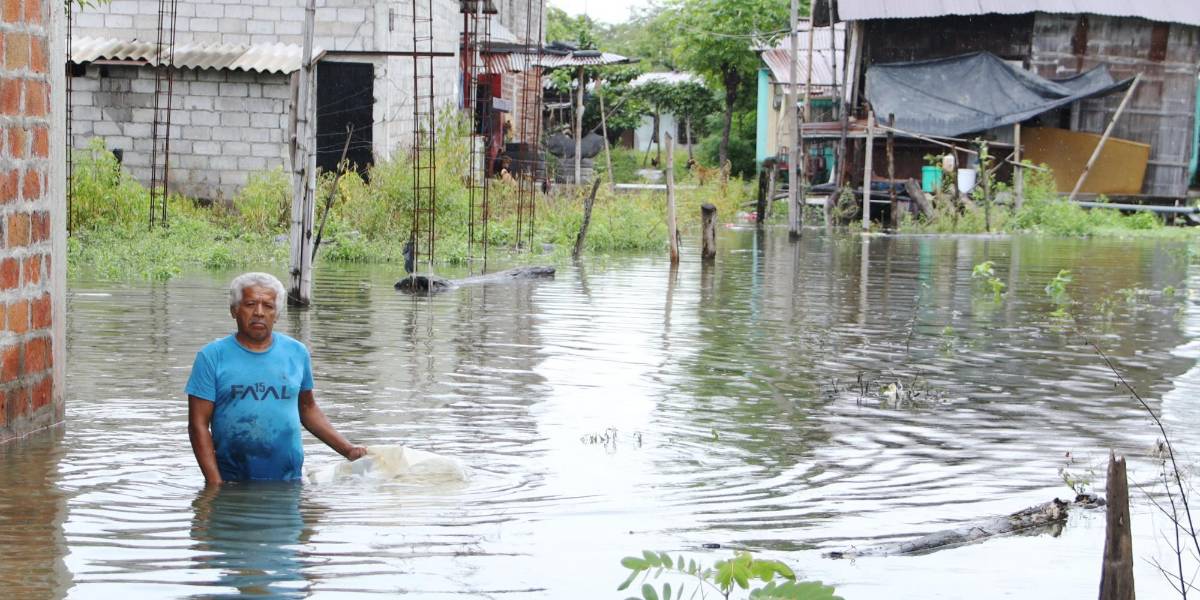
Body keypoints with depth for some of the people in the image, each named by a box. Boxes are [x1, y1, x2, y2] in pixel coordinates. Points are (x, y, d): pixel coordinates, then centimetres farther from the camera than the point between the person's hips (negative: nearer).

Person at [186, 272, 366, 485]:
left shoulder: (297, 353, 8)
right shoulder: (212, 356, -2)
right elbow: (199, 425, -5)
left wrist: (348, 450, 9)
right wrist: (215, 484, -13)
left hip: (288, 481, 2)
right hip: (231, 481, -2)